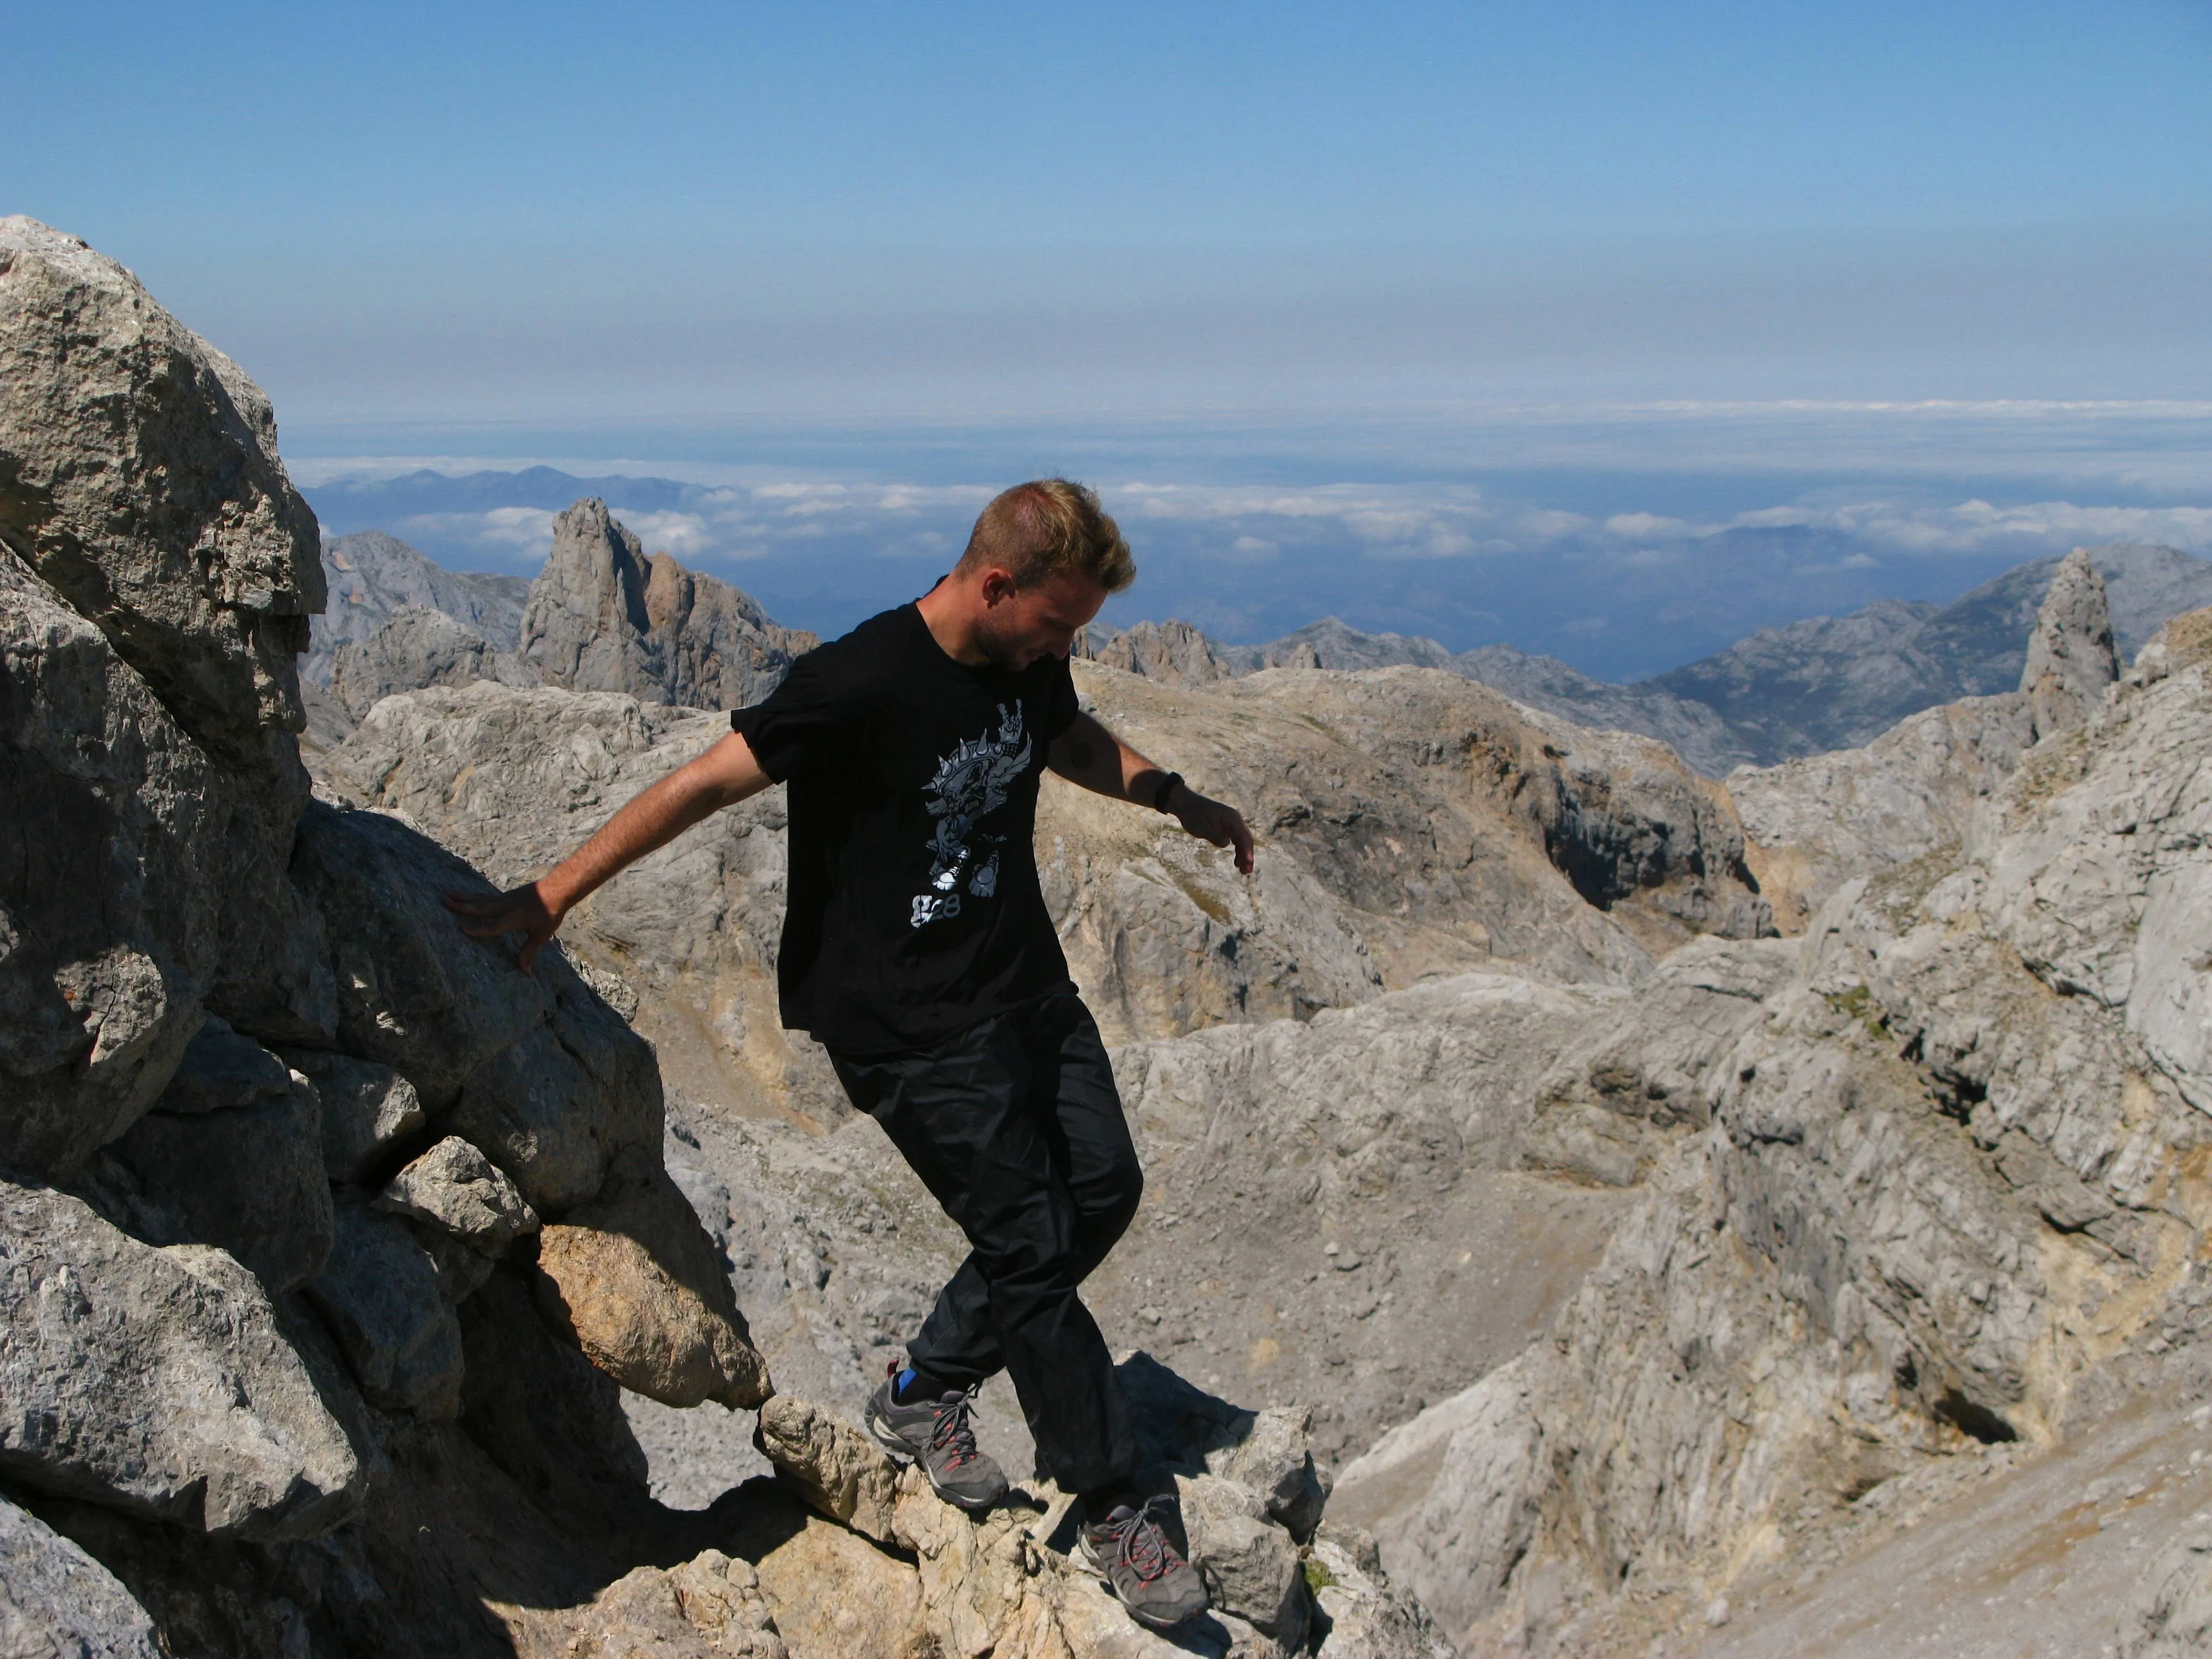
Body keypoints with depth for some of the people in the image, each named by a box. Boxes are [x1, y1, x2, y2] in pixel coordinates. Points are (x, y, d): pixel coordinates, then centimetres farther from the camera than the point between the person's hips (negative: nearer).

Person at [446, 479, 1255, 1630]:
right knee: (1032, 1241, -6)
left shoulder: (1031, 663, 0)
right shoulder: (863, 684, -24)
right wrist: (551, 895, -18)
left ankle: (925, 1393, 25)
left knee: (1102, 1190, 7)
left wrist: (1177, 800, 18)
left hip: (1023, 981, 8)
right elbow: (704, 784, -20)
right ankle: (1112, 1506, 12)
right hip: (907, 1022, -8)